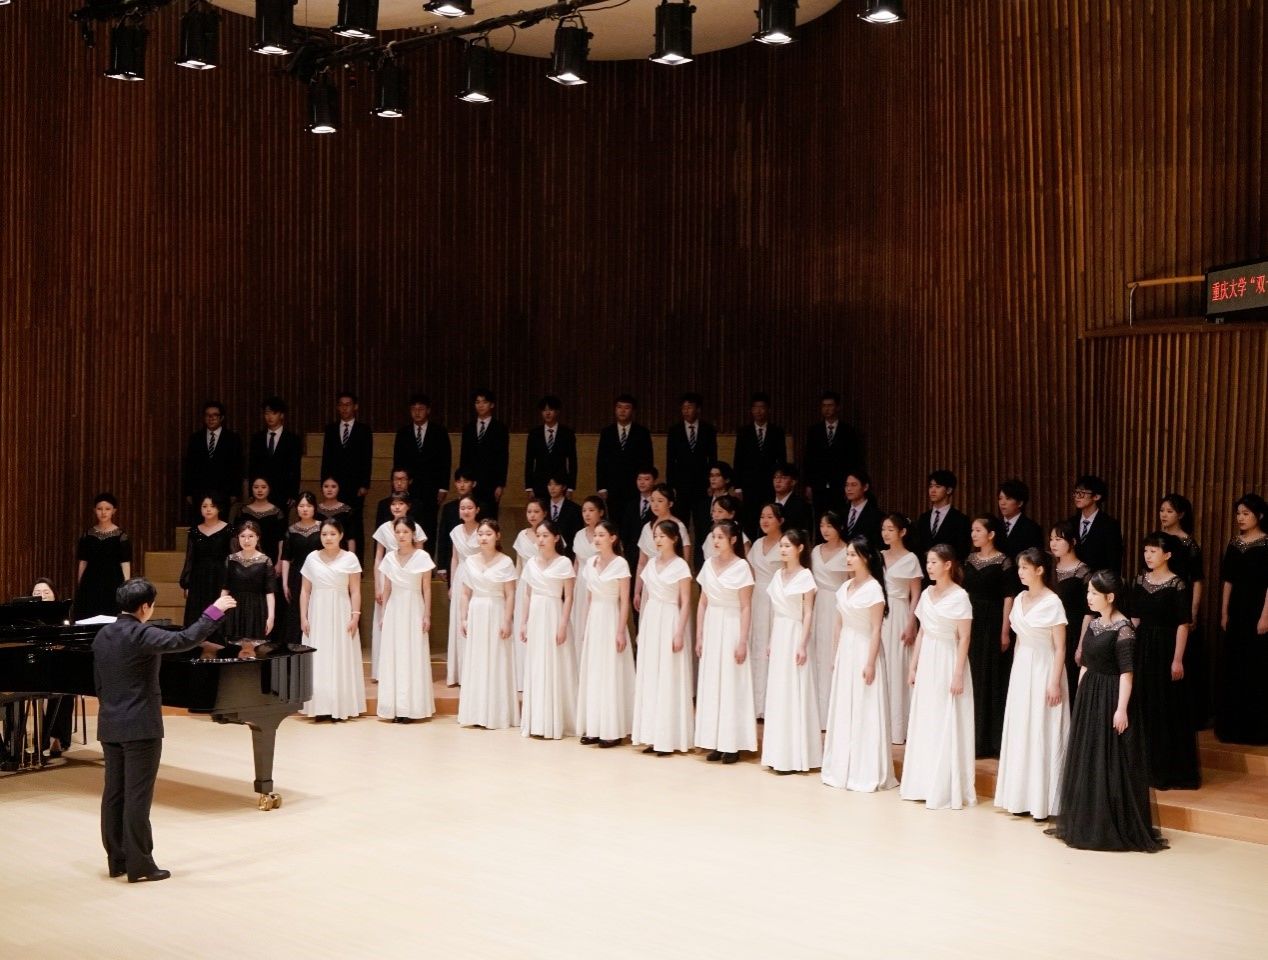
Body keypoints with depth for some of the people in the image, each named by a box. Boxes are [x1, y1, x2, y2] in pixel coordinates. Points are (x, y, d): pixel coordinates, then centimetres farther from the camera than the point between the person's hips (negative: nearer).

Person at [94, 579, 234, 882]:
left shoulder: (102, 635, 9)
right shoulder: (141, 635, -17)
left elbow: (98, 684, 15)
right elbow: (184, 640, -27)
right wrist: (214, 611, -18)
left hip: (110, 726, 8)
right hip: (140, 727, -8)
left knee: (114, 793, 12)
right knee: (138, 795, -4)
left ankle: (117, 860, 19)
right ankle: (139, 864, 0)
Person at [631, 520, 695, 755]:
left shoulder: (680, 566, -7)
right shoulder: (651, 563, 11)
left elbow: (685, 603, -9)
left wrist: (679, 633, -15)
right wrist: (642, 627, 13)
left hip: (668, 621, -6)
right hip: (649, 621, 6)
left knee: (667, 679, -4)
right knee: (649, 678, 6)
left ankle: (668, 738, 2)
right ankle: (652, 736, 12)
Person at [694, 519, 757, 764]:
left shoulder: (741, 567, -9)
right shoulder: (708, 564, 7)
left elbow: (746, 608, -10)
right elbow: (703, 603, 11)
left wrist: (742, 642, -13)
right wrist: (699, 636, 8)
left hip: (731, 628, -5)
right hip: (711, 627, 5)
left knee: (731, 685, -1)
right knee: (710, 685, 7)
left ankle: (731, 744, 6)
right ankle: (714, 742, 13)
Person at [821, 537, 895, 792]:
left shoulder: (873, 589, -13)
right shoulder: (844, 587, 9)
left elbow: (876, 630, -14)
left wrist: (870, 663, -17)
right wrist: (835, 655, 13)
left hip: (864, 650, -7)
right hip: (845, 651, 7)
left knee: (864, 712, -2)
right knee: (843, 710, 11)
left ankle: (866, 772, 5)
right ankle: (842, 768, 20)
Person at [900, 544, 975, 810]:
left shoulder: (960, 597, -11)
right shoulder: (926, 594, 8)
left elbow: (964, 639, -12)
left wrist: (958, 675, -15)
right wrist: (913, 667, 11)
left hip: (947, 661, -7)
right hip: (926, 661, 7)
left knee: (946, 725, -1)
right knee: (923, 723, 11)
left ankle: (946, 788, 8)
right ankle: (922, 783, 20)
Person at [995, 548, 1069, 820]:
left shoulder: (1052, 603, -13)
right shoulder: (1019, 599, 7)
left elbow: (1060, 648, -12)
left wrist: (1055, 683, -16)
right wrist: (1017, 671, 14)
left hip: (1043, 670, -7)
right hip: (1021, 669, 7)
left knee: (1042, 734, -1)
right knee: (1020, 733, 9)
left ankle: (1043, 801, 7)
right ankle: (1022, 797, 17)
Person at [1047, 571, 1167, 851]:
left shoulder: (1122, 628, -14)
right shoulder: (1093, 624, 9)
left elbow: (1126, 672, -16)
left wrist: (1121, 709, -19)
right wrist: (1080, 698, 15)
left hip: (1111, 698, -8)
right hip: (1089, 696, 8)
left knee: (1112, 763, -2)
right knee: (1085, 760, 13)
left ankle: (1117, 828, 7)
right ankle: (1086, 823, 24)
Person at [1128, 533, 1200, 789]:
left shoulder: (1177, 584, -11)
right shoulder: (1140, 580, 6)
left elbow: (1183, 624, -12)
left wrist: (1177, 659, -15)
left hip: (1164, 648, -6)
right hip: (1141, 648, 6)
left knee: (1166, 707, 0)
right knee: (1141, 704, 10)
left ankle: (1170, 768, 9)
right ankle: (1144, 764, 22)